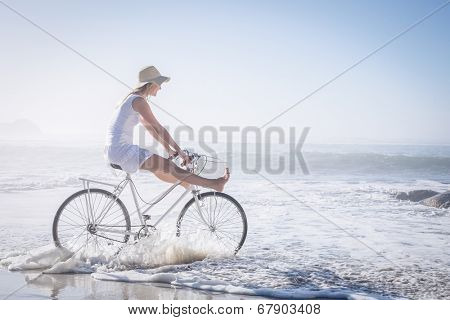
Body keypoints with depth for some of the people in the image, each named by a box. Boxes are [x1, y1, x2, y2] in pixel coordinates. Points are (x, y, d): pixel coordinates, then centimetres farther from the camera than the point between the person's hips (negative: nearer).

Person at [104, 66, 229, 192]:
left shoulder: (132, 99, 18)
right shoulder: (139, 101, -12)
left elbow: (150, 127, 22)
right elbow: (158, 128, -15)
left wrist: (168, 148, 23)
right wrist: (179, 150, -11)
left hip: (113, 150, 9)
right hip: (122, 150, -9)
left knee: (159, 170, 20)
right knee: (170, 167, -8)